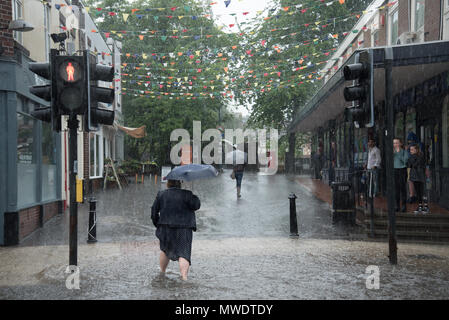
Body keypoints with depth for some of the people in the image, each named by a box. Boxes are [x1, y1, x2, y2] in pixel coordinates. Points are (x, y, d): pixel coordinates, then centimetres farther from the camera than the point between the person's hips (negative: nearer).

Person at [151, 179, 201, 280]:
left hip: (165, 228, 3)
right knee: (183, 253, -5)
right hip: (183, 230, -3)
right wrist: (193, 196, 6)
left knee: (165, 250, 23)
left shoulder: (161, 195, 6)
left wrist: (158, 224, 18)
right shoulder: (186, 194, -5)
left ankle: (162, 273, 35)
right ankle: (184, 276, -21)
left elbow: (154, 212, 7)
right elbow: (196, 205, -12)